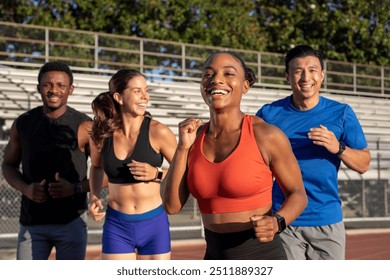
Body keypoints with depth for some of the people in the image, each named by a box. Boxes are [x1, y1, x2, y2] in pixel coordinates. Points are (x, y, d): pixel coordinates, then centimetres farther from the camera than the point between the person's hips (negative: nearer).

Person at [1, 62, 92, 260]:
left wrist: (76, 188, -19)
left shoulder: (84, 127, -6)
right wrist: (26, 189, -6)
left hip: (71, 222, -2)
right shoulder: (23, 124, 3)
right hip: (31, 222, 2)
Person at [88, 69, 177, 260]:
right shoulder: (102, 133, -3)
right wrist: (94, 197, 3)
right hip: (117, 225, 2)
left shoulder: (157, 132, -11)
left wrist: (157, 173, -19)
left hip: (154, 224, -2)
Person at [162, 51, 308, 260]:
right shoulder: (195, 137, 3)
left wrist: (276, 223, -22)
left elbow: (297, 194, -2)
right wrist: (183, 148, -10)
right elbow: (171, 206, -1)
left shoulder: (267, 135, -12)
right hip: (216, 259, 6)